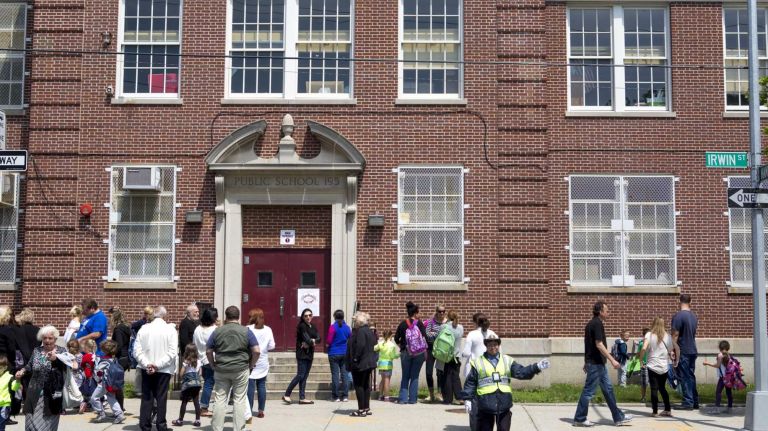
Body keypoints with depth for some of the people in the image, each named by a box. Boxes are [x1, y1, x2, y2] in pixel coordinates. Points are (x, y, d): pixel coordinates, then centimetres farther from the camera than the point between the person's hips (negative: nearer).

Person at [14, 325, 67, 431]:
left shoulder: (61, 351, -3)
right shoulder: (36, 351, 7)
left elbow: (65, 365, -21)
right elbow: (30, 367, 13)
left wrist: (55, 359, -42)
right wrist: (22, 371, -9)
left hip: (52, 394, -2)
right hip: (35, 394, 2)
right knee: (32, 422, 2)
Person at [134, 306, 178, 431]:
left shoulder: (144, 328, -1)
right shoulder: (170, 329, -6)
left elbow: (137, 350, -6)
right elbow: (172, 352, -14)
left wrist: (146, 364, -11)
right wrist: (158, 365, -15)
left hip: (146, 369, 2)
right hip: (164, 370, -2)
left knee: (146, 398, 9)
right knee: (161, 398, 5)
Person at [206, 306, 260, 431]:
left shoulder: (217, 331, 3)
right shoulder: (246, 331, -2)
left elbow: (208, 351, 4)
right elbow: (256, 351, -7)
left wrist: (214, 365, 14)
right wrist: (250, 365, 5)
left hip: (221, 370, 2)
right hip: (241, 369, -1)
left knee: (219, 399, 8)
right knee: (239, 400, 4)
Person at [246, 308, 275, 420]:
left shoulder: (248, 329, -8)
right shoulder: (268, 330, 3)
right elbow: (272, 346, 4)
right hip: (263, 362, 4)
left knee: (250, 386, -3)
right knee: (262, 385, 9)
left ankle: (249, 411, -4)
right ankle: (261, 410, 12)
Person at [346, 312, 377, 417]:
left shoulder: (360, 331, -16)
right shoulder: (369, 331, 13)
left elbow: (360, 345, -27)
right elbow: (374, 346, 16)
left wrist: (355, 358, -21)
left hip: (360, 364, -10)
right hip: (369, 363, 10)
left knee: (359, 386, -4)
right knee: (366, 386, 14)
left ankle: (361, 409, -4)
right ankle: (367, 408, 19)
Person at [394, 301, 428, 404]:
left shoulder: (403, 324, 1)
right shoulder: (419, 323, -4)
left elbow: (396, 339, 4)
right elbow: (425, 337, -9)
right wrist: (425, 351, 0)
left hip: (406, 352, 1)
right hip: (419, 353, -1)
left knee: (405, 376, 10)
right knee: (415, 376, 7)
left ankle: (403, 398, 3)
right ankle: (412, 399, 6)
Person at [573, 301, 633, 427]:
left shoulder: (591, 324, 14)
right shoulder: (597, 324, -16)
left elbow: (589, 344, 20)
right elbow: (599, 344, -22)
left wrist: (586, 362, 24)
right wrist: (612, 360, -20)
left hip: (598, 363, 10)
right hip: (596, 363, -10)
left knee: (608, 389, 12)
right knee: (588, 391, -4)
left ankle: (618, 417, 17)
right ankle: (579, 419, 2)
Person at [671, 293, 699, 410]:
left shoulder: (678, 316, -14)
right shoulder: (694, 316, 9)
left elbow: (675, 335, -16)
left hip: (683, 351, -7)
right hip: (693, 351, 7)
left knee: (684, 377, -3)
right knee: (691, 376, 14)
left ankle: (688, 402, -2)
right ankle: (694, 402, 18)